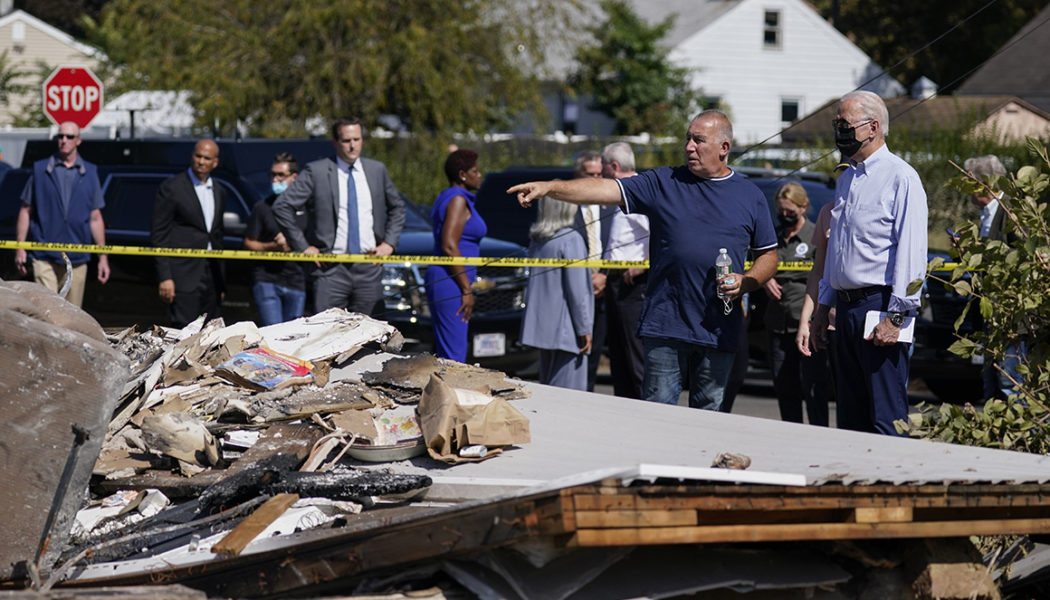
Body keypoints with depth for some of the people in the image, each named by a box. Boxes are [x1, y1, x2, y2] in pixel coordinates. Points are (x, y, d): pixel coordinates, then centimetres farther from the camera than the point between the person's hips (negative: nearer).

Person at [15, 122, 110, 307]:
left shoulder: (90, 173, 10)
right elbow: (26, 211, 8)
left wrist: (103, 256, 8)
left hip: (77, 257, 2)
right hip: (44, 256, -2)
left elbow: (95, 218, 12)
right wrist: (20, 248, 1)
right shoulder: (40, 170, 6)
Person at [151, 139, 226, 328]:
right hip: (183, 275, -6)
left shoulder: (219, 192, 16)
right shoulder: (171, 188, -3)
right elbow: (159, 234, -6)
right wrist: (164, 277, -13)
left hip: (211, 277, 6)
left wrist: (221, 282, 19)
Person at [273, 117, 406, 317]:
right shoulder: (316, 171, -1)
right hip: (330, 269, -3)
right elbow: (282, 206, -2)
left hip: (369, 268, 3)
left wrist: (389, 243, 12)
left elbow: (397, 207, 25)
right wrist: (303, 246, -5)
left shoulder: (377, 170, 11)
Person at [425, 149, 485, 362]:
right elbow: (449, 246, -20)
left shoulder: (446, 197, 18)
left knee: (443, 354, 11)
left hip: (439, 280, 10)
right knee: (453, 356, -12)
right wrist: (467, 290, -18)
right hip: (451, 282, -10)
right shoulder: (458, 200, -12)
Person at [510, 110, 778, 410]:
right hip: (665, 327, -1)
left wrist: (746, 282, -5)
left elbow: (769, 256, 15)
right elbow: (606, 190, -4)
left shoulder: (751, 196, 10)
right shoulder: (663, 183, 6)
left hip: (719, 332, 1)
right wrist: (548, 188, -17)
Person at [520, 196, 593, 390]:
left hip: (542, 326, 8)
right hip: (565, 330, -8)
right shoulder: (571, 239, -12)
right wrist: (584, 329, -9)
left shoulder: (537, 241, 11)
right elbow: (576, 289, -13)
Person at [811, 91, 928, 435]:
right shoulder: (846, 180, 18)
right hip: (846, 309, 9)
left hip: (880, 307, -8)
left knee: (886, 419, -9)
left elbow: (911, 252, -14)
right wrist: (822, 308, 21)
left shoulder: (900, 177, -8)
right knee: (852, 417, 10)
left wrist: (895, 316, -19)